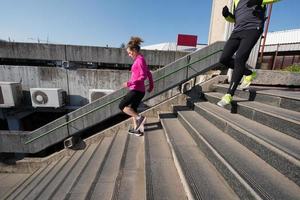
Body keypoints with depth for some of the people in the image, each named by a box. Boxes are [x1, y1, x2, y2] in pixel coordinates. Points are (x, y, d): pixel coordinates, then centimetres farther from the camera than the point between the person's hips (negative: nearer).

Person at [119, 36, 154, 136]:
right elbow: (149, 74, 21)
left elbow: (143, 76, -21)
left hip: (136, 90, -10)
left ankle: (139, 117, -4)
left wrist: (129, 83, -20)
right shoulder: (140, 59, 16)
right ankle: (136, 129, 27)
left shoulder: (140, 60, -12)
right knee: (132, 109, 18)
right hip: (139, 90, 10)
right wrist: (151, 85, 27)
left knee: (122, 106, -2)